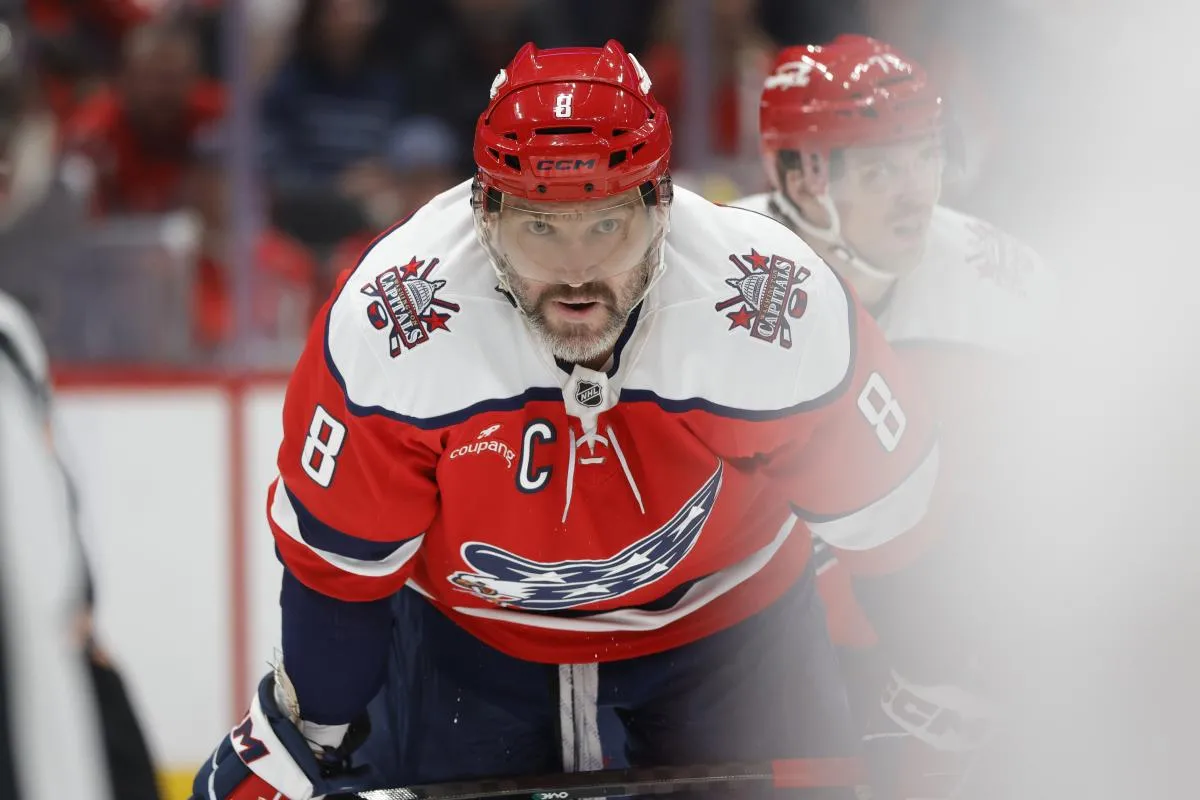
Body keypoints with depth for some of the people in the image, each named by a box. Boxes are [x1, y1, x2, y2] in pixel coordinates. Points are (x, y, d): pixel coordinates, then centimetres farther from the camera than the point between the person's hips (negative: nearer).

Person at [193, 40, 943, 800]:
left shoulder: (780, 310, -31)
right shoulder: (384, 327, -31)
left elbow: (886, 520, -15)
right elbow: (337, 559, -16)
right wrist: (301, 736, -4)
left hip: (722, 615, 1)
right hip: (470, 630, 0)